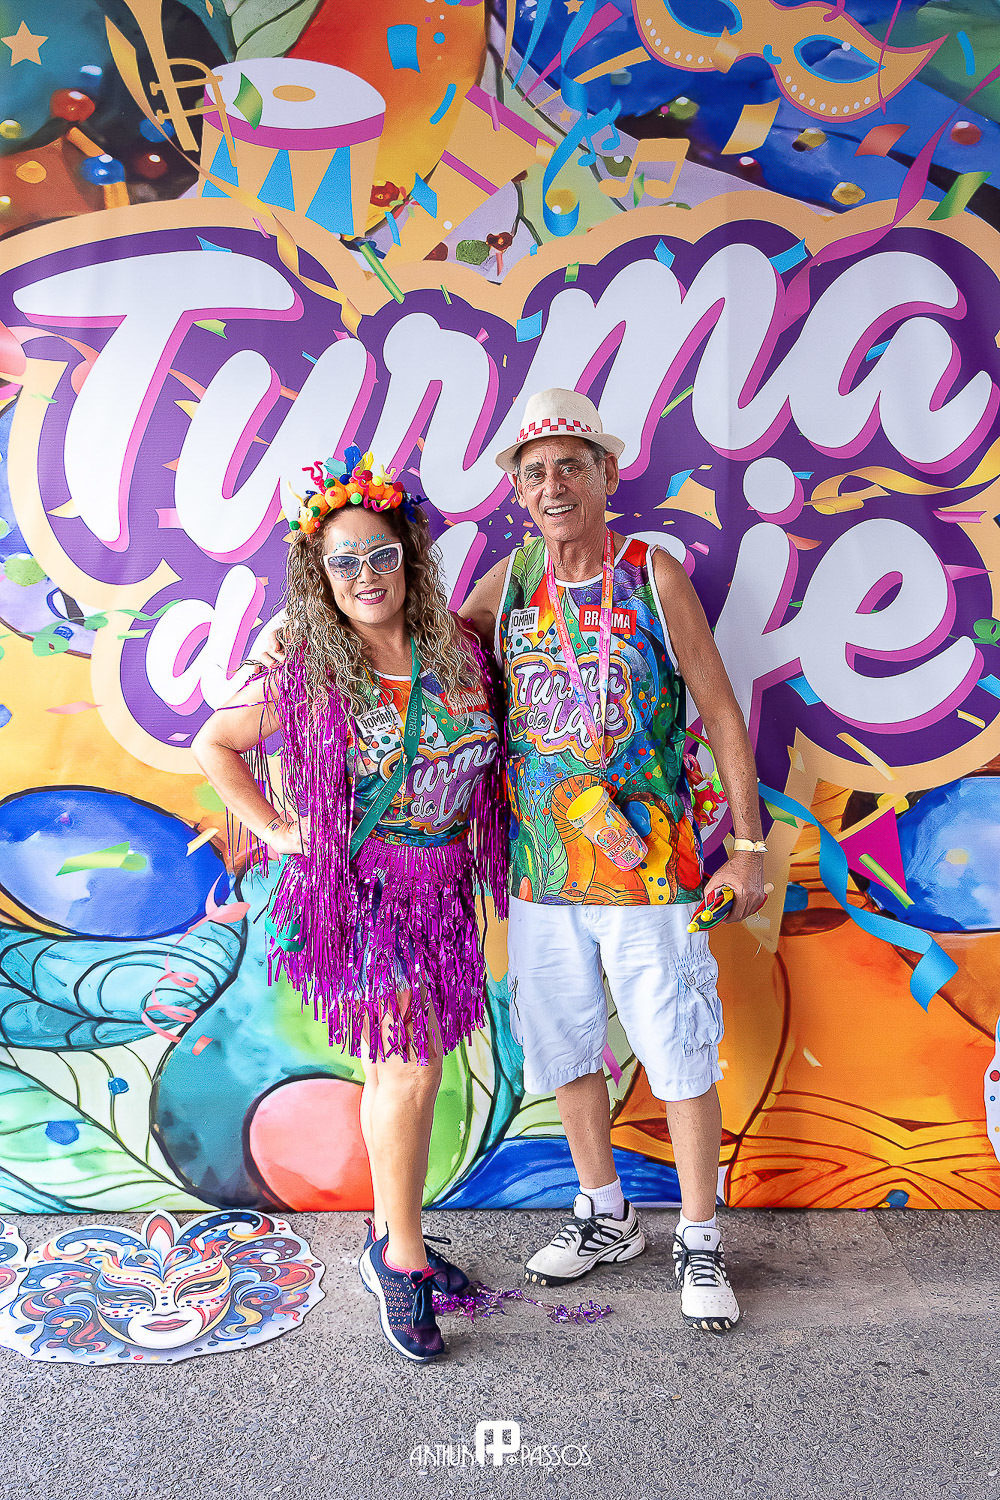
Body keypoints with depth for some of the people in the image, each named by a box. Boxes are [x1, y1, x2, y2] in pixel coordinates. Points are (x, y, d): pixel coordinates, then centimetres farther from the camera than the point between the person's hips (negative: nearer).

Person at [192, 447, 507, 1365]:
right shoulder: (306, 677, -8)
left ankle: (390, 1238, 33)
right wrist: (276, 830, -3)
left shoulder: (458, 651, 0)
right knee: (409, 1071, -6)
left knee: (396, 1071, 15)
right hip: (360, 894, -4)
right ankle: (403, 1256, 14)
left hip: (442, 893, 4)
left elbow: (490, 754, 17)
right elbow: (214, 745, 3)